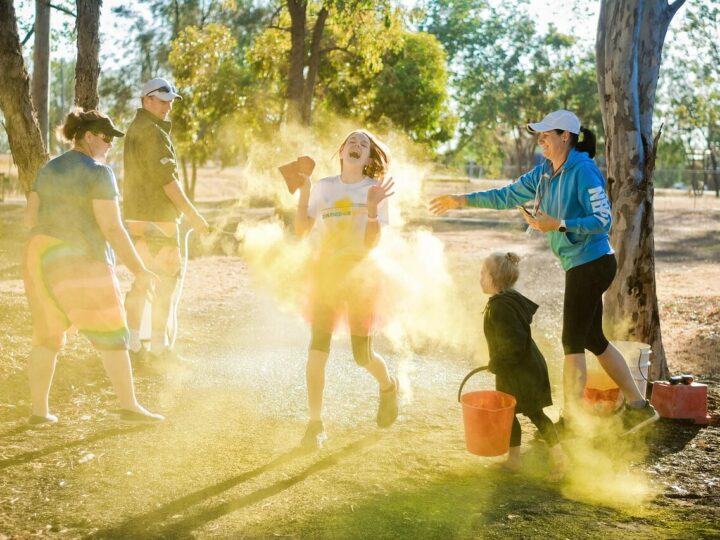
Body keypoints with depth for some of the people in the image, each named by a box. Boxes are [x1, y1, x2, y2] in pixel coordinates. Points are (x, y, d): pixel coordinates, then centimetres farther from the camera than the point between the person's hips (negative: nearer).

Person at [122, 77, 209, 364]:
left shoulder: (135, 128, 17)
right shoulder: (152, 132, -14)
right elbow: (167, 179, -19)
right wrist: (193, 215, -16)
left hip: (135, 216, 10)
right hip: (156, 218, -10)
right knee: (168, 279, -3)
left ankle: (132, 344, 15)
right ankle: (159, 347, -2)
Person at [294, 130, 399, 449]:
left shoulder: (375, 190, -4)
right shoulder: (324, 187, 4)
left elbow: (372, 242, -12)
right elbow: (301, 230, 0)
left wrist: (372, 207, -25)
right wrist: (304, 193, -7)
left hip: (359, 274, -2)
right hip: (324, 272, 2)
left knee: (362, 355, 3)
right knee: (317, 351, -6)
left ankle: (388, 387, 37)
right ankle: (315, 424, 3)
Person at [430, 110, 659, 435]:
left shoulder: (583, 171, -16)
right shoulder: (545, 172, 9)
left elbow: (603, 220, -20)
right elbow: (508, 196, 15)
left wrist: (558, 225, -27)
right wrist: (462, 200, 12)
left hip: (591, 264, -9)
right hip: (581, 265, 9)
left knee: (573, 343, -1)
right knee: (593, 340, 14)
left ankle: (570, 420, 9)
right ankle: (637, 406, 21)